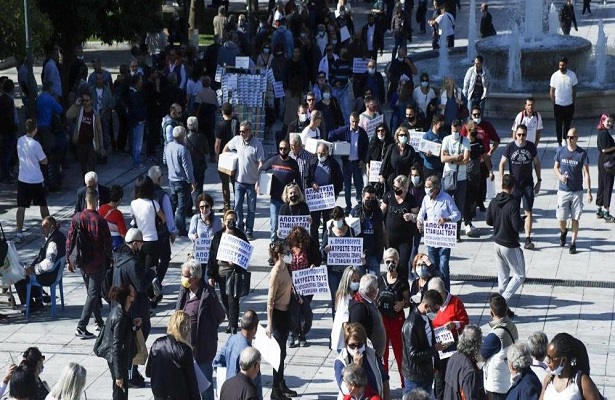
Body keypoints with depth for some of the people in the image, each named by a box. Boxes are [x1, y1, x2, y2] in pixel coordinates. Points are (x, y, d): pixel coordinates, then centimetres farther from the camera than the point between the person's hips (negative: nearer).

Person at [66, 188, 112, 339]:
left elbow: (70, 240, 0)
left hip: (82, 262, 5)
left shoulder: (76, 218, -4)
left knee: (92, 292, 20)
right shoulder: (100, 221, -18)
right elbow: (107, 243, -12)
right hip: (97, 263, -5)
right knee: (93, 294, -1)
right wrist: (109, 261, 3)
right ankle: (81, 327, -8)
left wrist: (69, 260, 10)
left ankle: (99, 322, 32)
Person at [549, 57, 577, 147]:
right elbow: (552, 91, -3)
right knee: (558, 124, 6)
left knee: (567, 124, 13)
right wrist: (553, 104, -3)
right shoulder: (555, 76, -12)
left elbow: (574, 89, 3)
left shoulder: (572, 75, -8)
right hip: (558, 105, -1)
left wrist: (573, 102, 4)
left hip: (569, 105, 1)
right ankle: (559, 142, 18)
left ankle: (564, 139, 33)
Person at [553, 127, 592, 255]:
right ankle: (563, 232, 38)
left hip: (577, 191, -2)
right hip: (563, 190, 2)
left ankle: (573, 243, 15)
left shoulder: (582, 154, -8)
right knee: (561, 218, 5)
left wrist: (589, 191, -12)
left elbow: (586, 173, -6)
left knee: (575, 219, 4)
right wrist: (560, 176, -13)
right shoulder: (560, 151, -2)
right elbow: (555, 167, 9)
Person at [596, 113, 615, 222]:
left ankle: (599, 211, 25)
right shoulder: (604, 133, -19)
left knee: (602, 185, 16)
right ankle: (606, 213, 1)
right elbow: (605, 149, -22)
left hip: (602, 160, 10)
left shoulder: (602, 132, 11)